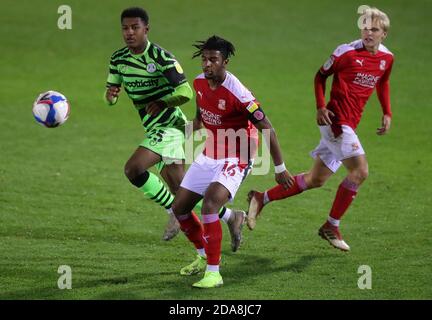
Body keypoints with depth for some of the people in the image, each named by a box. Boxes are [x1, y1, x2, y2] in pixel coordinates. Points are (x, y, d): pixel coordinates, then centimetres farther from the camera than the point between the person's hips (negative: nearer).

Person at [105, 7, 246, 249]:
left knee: (133, 169, -22)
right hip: (155, 129, 8)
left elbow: (185, 92, -15)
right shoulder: (119, 59, 4)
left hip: (169, 125, -8)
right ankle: (230, 217, 22)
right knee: (180, 191, 8)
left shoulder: (161, 57, -16)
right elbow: (111, 95, 9)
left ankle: (174, 212, -6)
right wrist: (111, 95, -13)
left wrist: (162, 103, -26)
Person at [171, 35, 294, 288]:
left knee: (210, 204, -29)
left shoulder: (238, 94, -26)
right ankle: (204, 257, 33)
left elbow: (268, 130, -19)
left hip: (235, 159, -8)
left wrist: (280, 168, -14)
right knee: (180, 207, 9)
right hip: (209, 156, 8)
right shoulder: (200, 82, -4)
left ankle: (213, 272, -23)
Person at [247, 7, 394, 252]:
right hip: (336, 120, -7)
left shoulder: (387, 58, 7)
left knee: (316, 179, 11)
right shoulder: (347, 52, -11)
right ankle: (332, 227, -5)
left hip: (350, 124, 7)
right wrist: (321, 107, -11)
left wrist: (387, 114, 16)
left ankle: (262, 199, 23)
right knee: (360, 171, -18)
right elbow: (321, 76, 0)